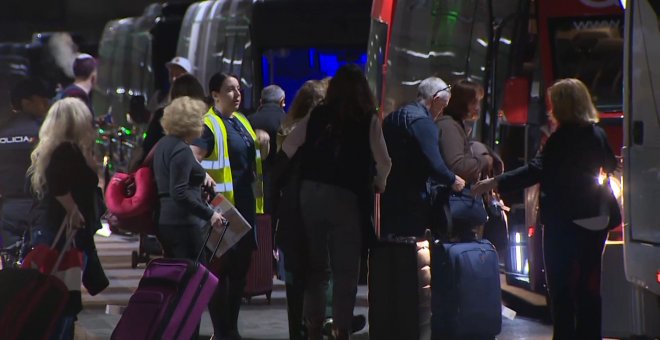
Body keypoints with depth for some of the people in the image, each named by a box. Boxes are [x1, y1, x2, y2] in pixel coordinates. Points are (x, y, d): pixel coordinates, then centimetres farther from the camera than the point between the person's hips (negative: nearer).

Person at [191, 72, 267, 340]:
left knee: (240, 269, 13)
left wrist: (263, 144, 12)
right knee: (220, 269, -2)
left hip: (246, 205, 8)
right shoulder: (208, 125, -10)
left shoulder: (241, 122, 15)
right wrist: (208, 182, -32)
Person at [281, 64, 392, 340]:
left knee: (315, 266, 12)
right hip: (345, 197, -3)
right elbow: (383, 162, -6)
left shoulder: (316, 116, 4)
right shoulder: (368, 120, -3)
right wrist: (379, 185, 13)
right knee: (346, 270, 5)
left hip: (310, 193, 3)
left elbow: (287, 148, 3)